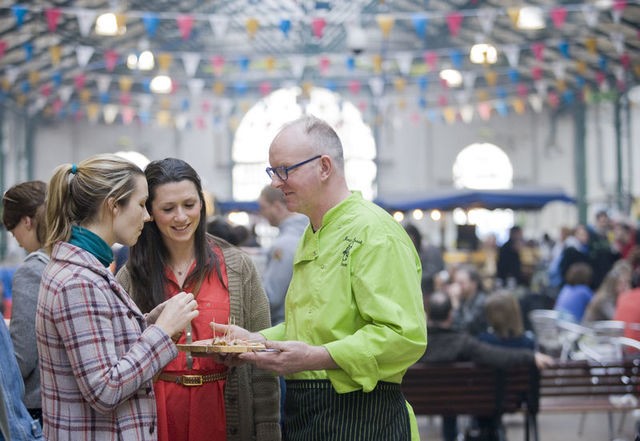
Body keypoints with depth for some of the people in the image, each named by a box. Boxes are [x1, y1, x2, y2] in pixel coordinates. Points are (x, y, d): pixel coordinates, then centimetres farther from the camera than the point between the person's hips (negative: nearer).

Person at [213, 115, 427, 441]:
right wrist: (258, 340, 9)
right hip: (303, 414, 9)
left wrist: (315, 358, -28)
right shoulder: (312, 238, 17)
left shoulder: (376, 233, -15)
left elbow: (405, 337, -24)